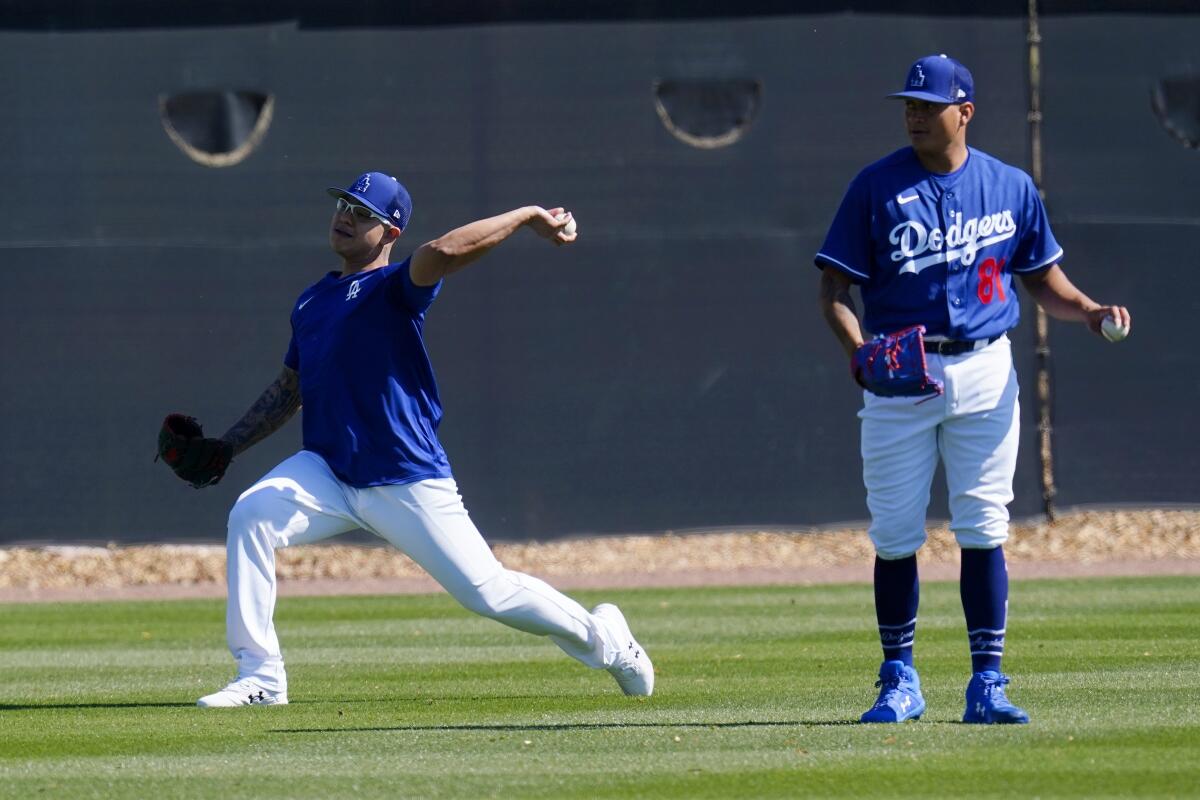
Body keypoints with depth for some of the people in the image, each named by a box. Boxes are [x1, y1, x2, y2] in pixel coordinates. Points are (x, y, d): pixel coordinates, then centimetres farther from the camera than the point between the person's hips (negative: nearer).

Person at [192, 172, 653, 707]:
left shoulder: (394, 288, -7)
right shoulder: (311, 302, 15)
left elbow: (442, 252, -30)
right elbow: (288, 391, 25)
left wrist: (527, 216, -31)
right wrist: (225, 448, 18)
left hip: (408, 483, -6)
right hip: (329, 476, 6)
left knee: (487, 592, -4)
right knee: (250, 515, -21)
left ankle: (600, 636, 23)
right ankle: (260, 677, -16)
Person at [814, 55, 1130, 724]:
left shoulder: (1011, 187, 6)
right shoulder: (877, 187, 0)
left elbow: (1043, 277, 15)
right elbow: (836, 286, 0)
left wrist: (1089, 311, -5)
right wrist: (858, 349, -18)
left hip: (984, 372, 1)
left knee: (983, 528, -2)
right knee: (895, 534, 0)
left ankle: (987, 683, 1)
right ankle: (900, 682, 12)